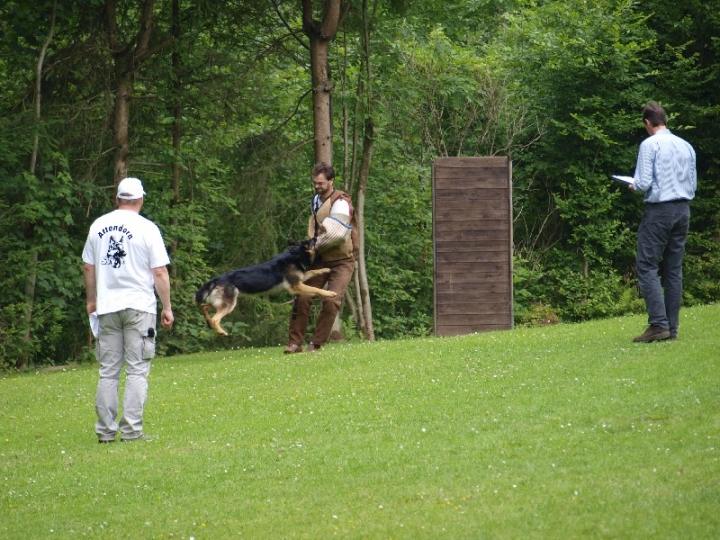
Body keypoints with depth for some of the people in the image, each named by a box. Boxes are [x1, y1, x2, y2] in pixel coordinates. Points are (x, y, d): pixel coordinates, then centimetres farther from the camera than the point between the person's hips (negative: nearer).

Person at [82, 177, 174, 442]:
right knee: (137, 371, -1)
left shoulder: (98, 226, 6)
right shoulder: (147, 228, -6)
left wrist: (92, 300, 24)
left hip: (107, 308, 4)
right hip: (139, 307, -4)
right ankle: (131, 429, -7)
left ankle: (106, 430, 6)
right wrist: (167, 307, 1)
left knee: (108, 371, 8)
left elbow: (88, 267, 12)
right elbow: (160, 272, -7)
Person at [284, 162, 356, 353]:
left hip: (341, 261, -7)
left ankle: (316, 344, -7)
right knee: (302, 298, -6)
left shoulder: (340, 203, -17)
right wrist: (313, 245, 5)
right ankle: (295, 343, 0)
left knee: (331, 302, -17)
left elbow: (335, 234, -27)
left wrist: (315, 246, -16)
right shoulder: (316, 201, 8)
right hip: (320, 259, 7)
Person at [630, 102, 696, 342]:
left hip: (659, 210, -6)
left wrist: (634, 186, 7)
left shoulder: (650, 144, -8)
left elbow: (644, 183, -13)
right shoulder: (686, 146, 10)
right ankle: (672, 328, 8)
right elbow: (693, 184, 14)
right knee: (674, 270, 9)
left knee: (647, 267, -5)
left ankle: (659, 324, -16)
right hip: (683, 210, 6)